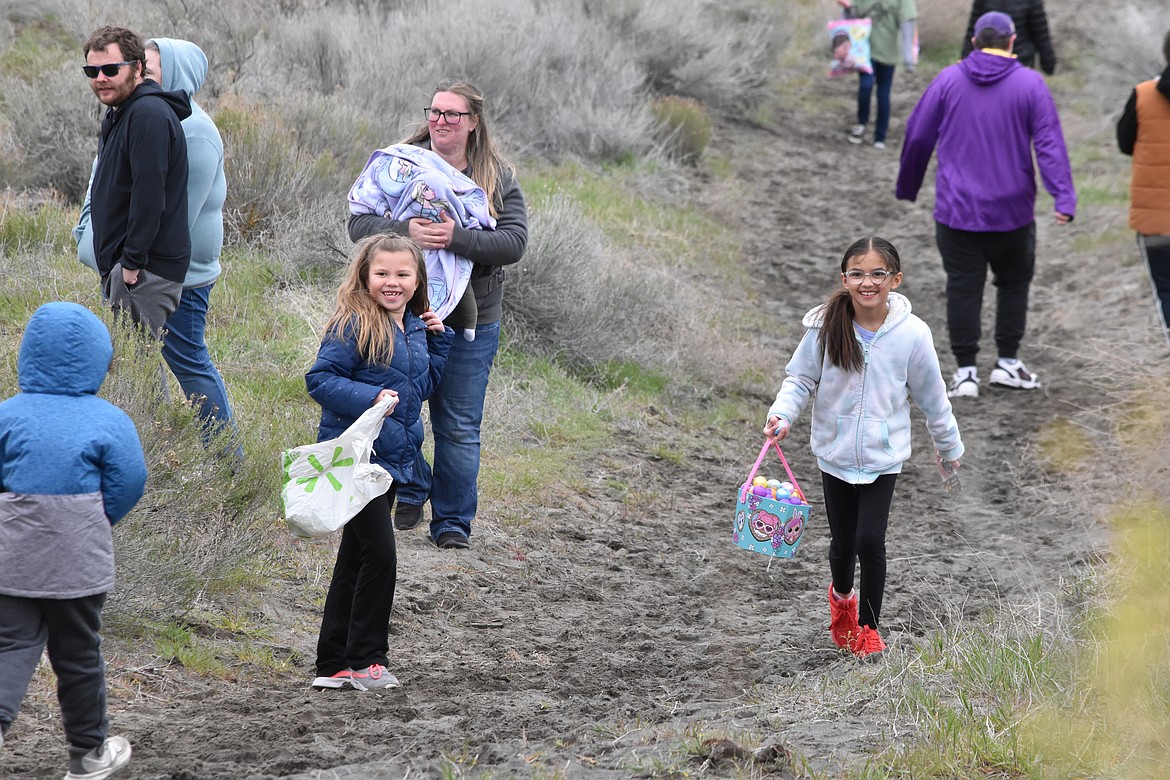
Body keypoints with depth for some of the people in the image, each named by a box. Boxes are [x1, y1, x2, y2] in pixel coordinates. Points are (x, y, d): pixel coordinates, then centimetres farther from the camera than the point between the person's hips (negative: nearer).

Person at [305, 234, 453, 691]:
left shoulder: (415, 328, 10)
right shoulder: (354, 326, -14)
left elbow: (424, 385, 19)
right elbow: (319, 379, -16)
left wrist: (438, 337, 9)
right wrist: (369, 397, -28)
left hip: (393, 460, 8)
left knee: (355, 560, 13)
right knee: (379, 555, -12)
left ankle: (334, 665, 19)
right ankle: (365, 660, -1)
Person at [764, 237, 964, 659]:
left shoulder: (912, 334, -12)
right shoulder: (826, 327, -12)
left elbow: (932, 396, 1)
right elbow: (801, 378, -1)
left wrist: (949, 445, 13)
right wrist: (783, 415, -19)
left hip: (883, 457, -1)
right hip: (835, 454, 1)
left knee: (870, 540, -11)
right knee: (843, 542, 12)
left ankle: (869, 626, 10)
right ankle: (841, 596, 45)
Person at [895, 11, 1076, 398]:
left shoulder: (948, 80, 1)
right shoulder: (1030, 83, -3)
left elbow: (918, 136, 4)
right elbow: (1050, 144, -10)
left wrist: (907, 187, 17)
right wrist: (1064, 198, -15)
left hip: (956, 209, 0)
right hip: (1012, 210, 0)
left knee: (963, 288, 3)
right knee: (1013, 282, 17)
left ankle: (966, 371, 2)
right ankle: (1007, 362, 17)